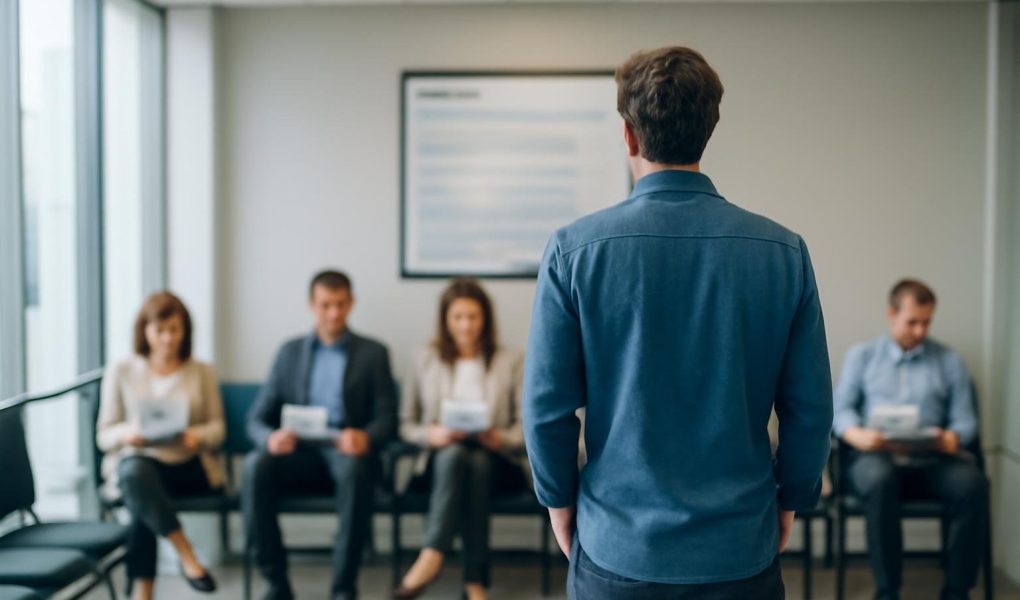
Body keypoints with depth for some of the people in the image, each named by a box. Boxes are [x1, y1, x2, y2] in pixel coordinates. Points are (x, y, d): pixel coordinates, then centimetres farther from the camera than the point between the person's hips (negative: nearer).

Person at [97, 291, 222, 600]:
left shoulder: (202, 372, 15)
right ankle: (187, 556, -36)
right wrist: (126, 433, -17)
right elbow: (103, 436, 8)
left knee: (140, 504, -34)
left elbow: (217, 428, 10)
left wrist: (198, 436, -15)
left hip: (190, 467, 0)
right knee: (135, 471, -39)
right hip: (137, 461, 0)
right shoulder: (121, 371, 11)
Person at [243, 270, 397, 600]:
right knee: (256, 465, -30)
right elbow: (257, 418, 11)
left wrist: (365, 438, -22)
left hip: (346, 451, -2)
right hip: (298, 451, 2)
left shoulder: (373, 353, 11)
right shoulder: (290, 352, 16)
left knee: (355, 468, -37)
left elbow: (386, 418, 3)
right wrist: (270, 438, -15)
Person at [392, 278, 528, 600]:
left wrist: (499, 438, -17)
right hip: (442, 458, 0)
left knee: (477, 462, -36)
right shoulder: (425, 360, 13)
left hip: (493, 460, 0)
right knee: (456, 453, -36)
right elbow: (406, 423, 11)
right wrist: (432, 434, -11)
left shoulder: (512, 361, 11)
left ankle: (432, 558, -40)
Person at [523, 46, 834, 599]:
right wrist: (789, 501, 12)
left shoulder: (573, 250, -10)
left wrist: (559, 500, 8)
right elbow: (810, 407, -2)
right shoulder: (784, 252, -6)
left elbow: (547, 404, -7)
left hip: (617, 550, -1)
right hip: (742, 551, 1)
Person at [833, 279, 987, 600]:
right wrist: (857, 435, -14)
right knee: (879, 480, -38)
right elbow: (840, 408, 9)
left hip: (932, 460, 1)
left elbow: (966, 419, 11)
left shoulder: (949, 362, 19)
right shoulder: (862, 355, 18)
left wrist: (952, 438, -14)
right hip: (876, 456, -1)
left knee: (972, 483, -32)